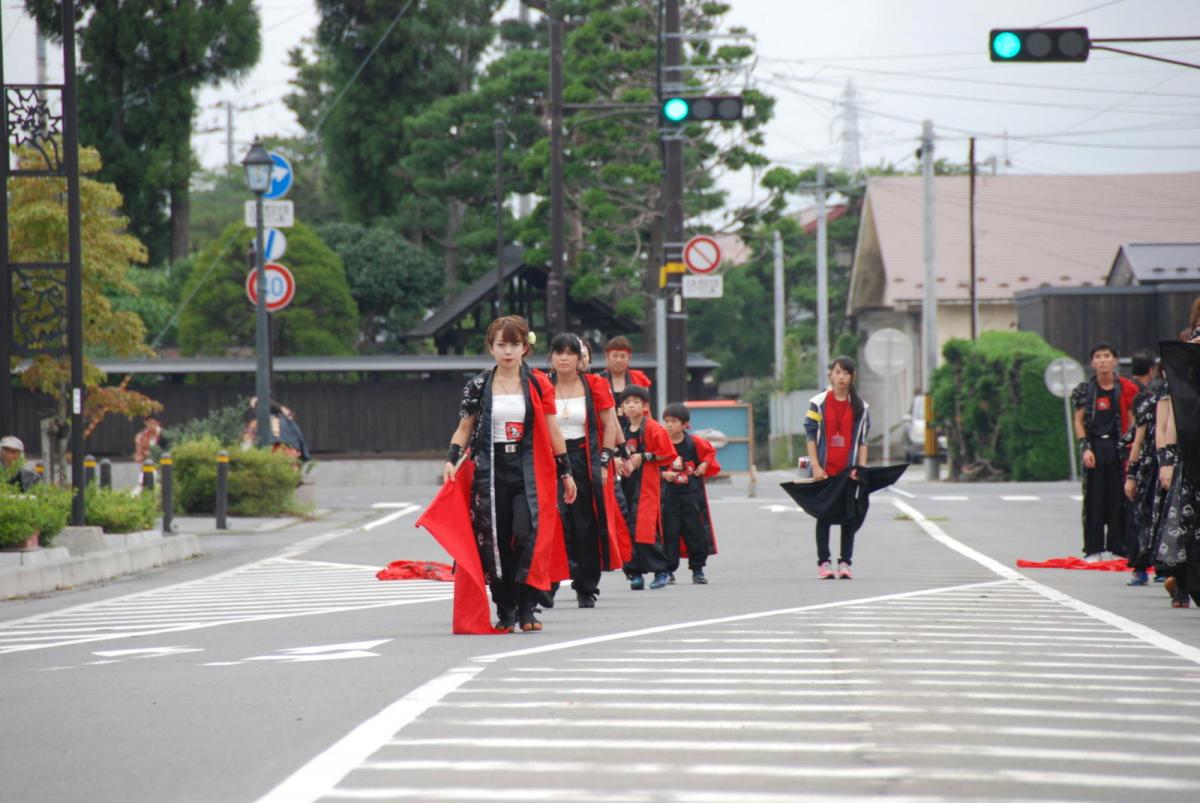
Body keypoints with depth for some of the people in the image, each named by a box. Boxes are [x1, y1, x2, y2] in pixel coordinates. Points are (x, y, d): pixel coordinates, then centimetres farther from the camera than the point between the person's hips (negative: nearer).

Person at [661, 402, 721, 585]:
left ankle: (698, 569, 14)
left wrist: (705, 464, -1)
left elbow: (710, 452, 15)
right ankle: (668, 569, 7)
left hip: (692, 494, 1)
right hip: (669, 495, -1)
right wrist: (663, 474, -15)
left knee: (696, 531, 4)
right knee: (669, 532, 0)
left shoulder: (694, 443, -2)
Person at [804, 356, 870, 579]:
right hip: (824, 470, -2)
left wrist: (861, 467, -3)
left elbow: (863, 441, 8)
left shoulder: (861, 407, 7)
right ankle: (824, 562, 6)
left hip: (849, 470, 2)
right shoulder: (818, 403, 1)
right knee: (824, 516, 2)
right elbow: (811, 436, 0)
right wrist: (816, 466, -7)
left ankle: (845, 562, 7)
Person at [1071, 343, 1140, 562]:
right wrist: (1085, 448, -6)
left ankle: (1117, 544, 9)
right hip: (1094, 447, 0)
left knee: (1119, 497, 0)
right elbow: (1078, 421, 6)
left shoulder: (1126, 389, 5)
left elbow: (1132, 421, 6)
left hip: (1118, 446, 0)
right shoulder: (1085, 390, 6)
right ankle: (1093, 549, 1)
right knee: (1094, 500, -1)